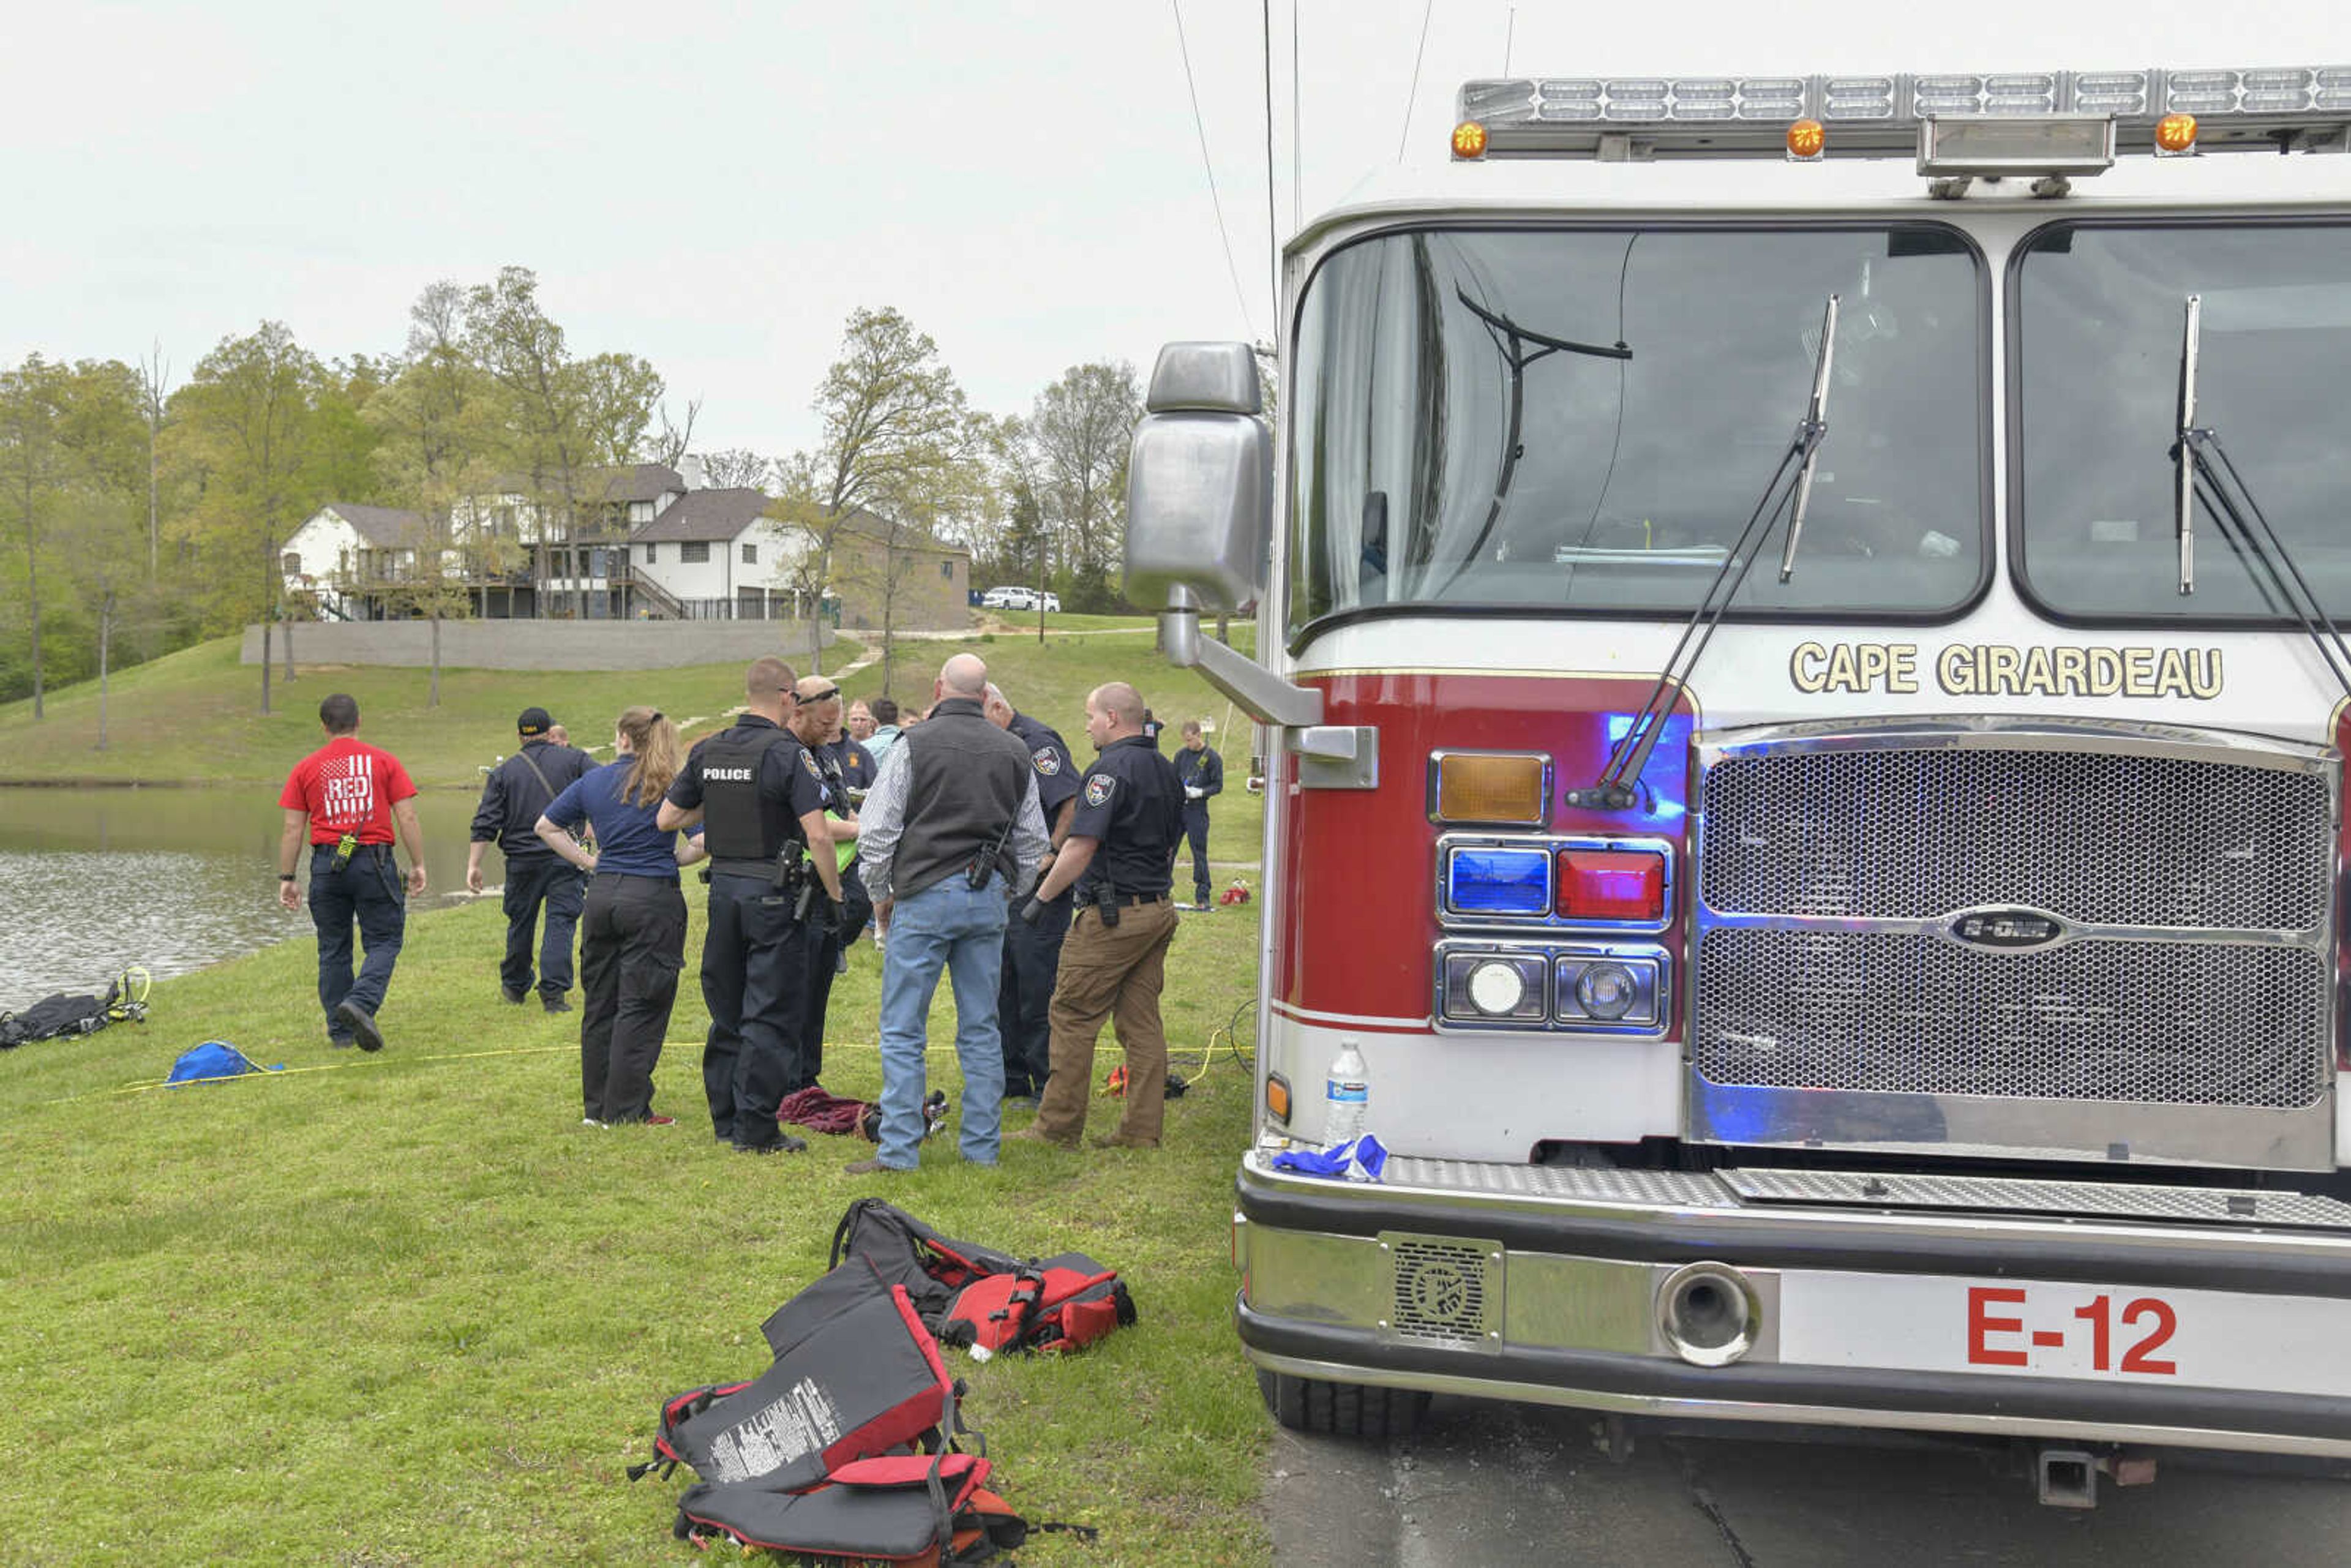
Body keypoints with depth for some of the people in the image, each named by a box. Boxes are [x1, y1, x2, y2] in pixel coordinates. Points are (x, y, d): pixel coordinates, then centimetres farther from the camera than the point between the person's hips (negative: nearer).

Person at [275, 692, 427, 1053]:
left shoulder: (306, 768, 5)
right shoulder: (384, 762, 2)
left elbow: (293, 829, 3)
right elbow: (407, 818, -2)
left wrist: (286, 879, 8)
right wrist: (418, 865, 4)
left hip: (327, 864, 2)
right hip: (374, 861, -2)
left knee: (333, 949, 11)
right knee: (384, 942, 5)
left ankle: (341, 1030, 15)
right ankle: (361, 1003, -19)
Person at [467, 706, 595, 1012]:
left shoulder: (504, 772, 6)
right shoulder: (574, 760, 2)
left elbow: (485, 824, 2)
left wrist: (474, 865, 3)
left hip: (522, 860, 2)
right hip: (566, 857, -2)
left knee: (521, 922, 16)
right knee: (561, 921, -1)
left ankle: (515, 987, 31)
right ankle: (553, 992, -10)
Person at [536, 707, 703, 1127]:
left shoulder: (592, 781, 7)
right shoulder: (670, 786, -5)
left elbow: (545, 827, 15)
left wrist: (587, 861, 14)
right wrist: (674, 859, 4)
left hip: (602, 894, 4)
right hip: (653, 897, -4)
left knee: (599, 1004, 13)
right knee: (641, 1007, 1)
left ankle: (596, 1106, 20)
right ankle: (626, 1109, 1)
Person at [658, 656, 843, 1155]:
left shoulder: (707, 752, 5)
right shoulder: (787, 754, -13)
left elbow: (666, 819, 11)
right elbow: (818, 835, -19)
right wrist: (834, 891, -7)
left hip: (723, 888, 6)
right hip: (774, 892, -6)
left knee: (727, 1011, 16)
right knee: (769, 1015, 0)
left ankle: (726, 1117, 23)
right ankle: (756, 1129, 2)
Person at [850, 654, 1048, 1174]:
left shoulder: (915, 746, -5)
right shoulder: (1014, 752, 8)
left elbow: (877, 832, -4)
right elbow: (1033, 840, 14)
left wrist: (880, 894, 9)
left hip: (925, 895, -4)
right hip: (988, 898, 4)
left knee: (903, 1030, 0)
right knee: (981, 1029, 10)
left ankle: (899, 1149, -2)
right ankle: (981, 1146, 14)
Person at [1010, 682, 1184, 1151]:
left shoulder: (1111, 769, -14)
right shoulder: (1165, 770, 14)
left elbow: (1081, 848, -18)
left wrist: (1041, 897, -11)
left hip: (1111, 914, -9)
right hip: (1158, 909, 9)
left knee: (1073, 1017, -1)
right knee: (1142, 1021, 9)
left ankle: (1059, 1126, 3)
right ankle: (1143, 1129, 10)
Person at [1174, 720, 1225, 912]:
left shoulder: (1212, 757, -3)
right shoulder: (1181, 755, 9)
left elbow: (1218, 786, -3)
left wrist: (1200, 792, -19)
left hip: (1197, 811, -4)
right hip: (1177, 809, 4)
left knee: (1199, 854, 0)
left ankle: (1202, 898, 6)